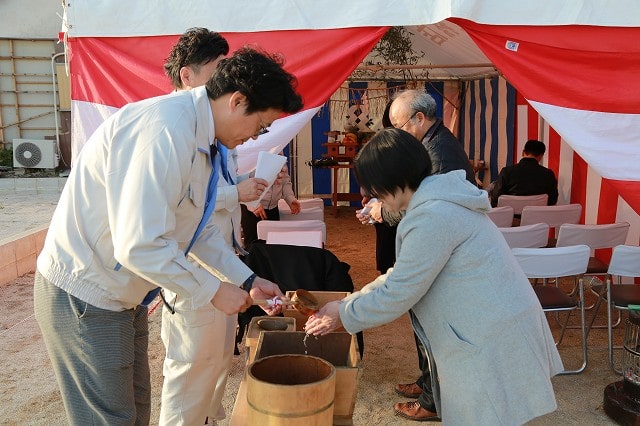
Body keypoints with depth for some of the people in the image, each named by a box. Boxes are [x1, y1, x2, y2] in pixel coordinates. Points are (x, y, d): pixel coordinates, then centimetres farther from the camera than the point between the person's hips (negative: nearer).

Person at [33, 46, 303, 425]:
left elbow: (198, 228, 12)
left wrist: (247, 281, 8)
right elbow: (139, 245, -31)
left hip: (121, 294, 9)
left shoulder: (202, 139, 4)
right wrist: (213, 291, -19)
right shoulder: (166, 131, -28)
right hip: (84, 294, -9)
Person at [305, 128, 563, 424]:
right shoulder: (438, 200, 10)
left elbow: (400, 293, -18)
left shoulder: (432, 217, -23)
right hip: (493, 330, 10)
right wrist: (348, 302, 9)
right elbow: (403, 274, 13)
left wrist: (344, 316, -4)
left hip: (491, 341, -10)